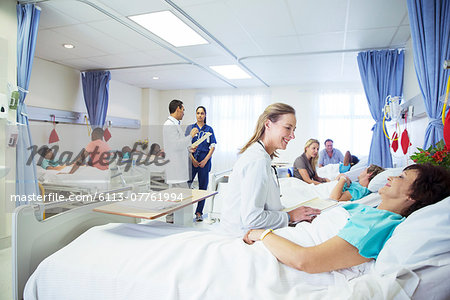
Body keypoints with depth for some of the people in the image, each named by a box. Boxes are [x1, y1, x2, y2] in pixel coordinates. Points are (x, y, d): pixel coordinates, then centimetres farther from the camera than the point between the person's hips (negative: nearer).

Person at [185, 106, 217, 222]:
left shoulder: (209, 129, 8)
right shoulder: (190, 128, 8)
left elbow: (213, 147, 4)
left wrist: (205, 160, -7)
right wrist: (192, 159, -8)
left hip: (205, 161, 1)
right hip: (192, 161, 0)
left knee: (203, 187, 4)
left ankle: (199, 212, 13)